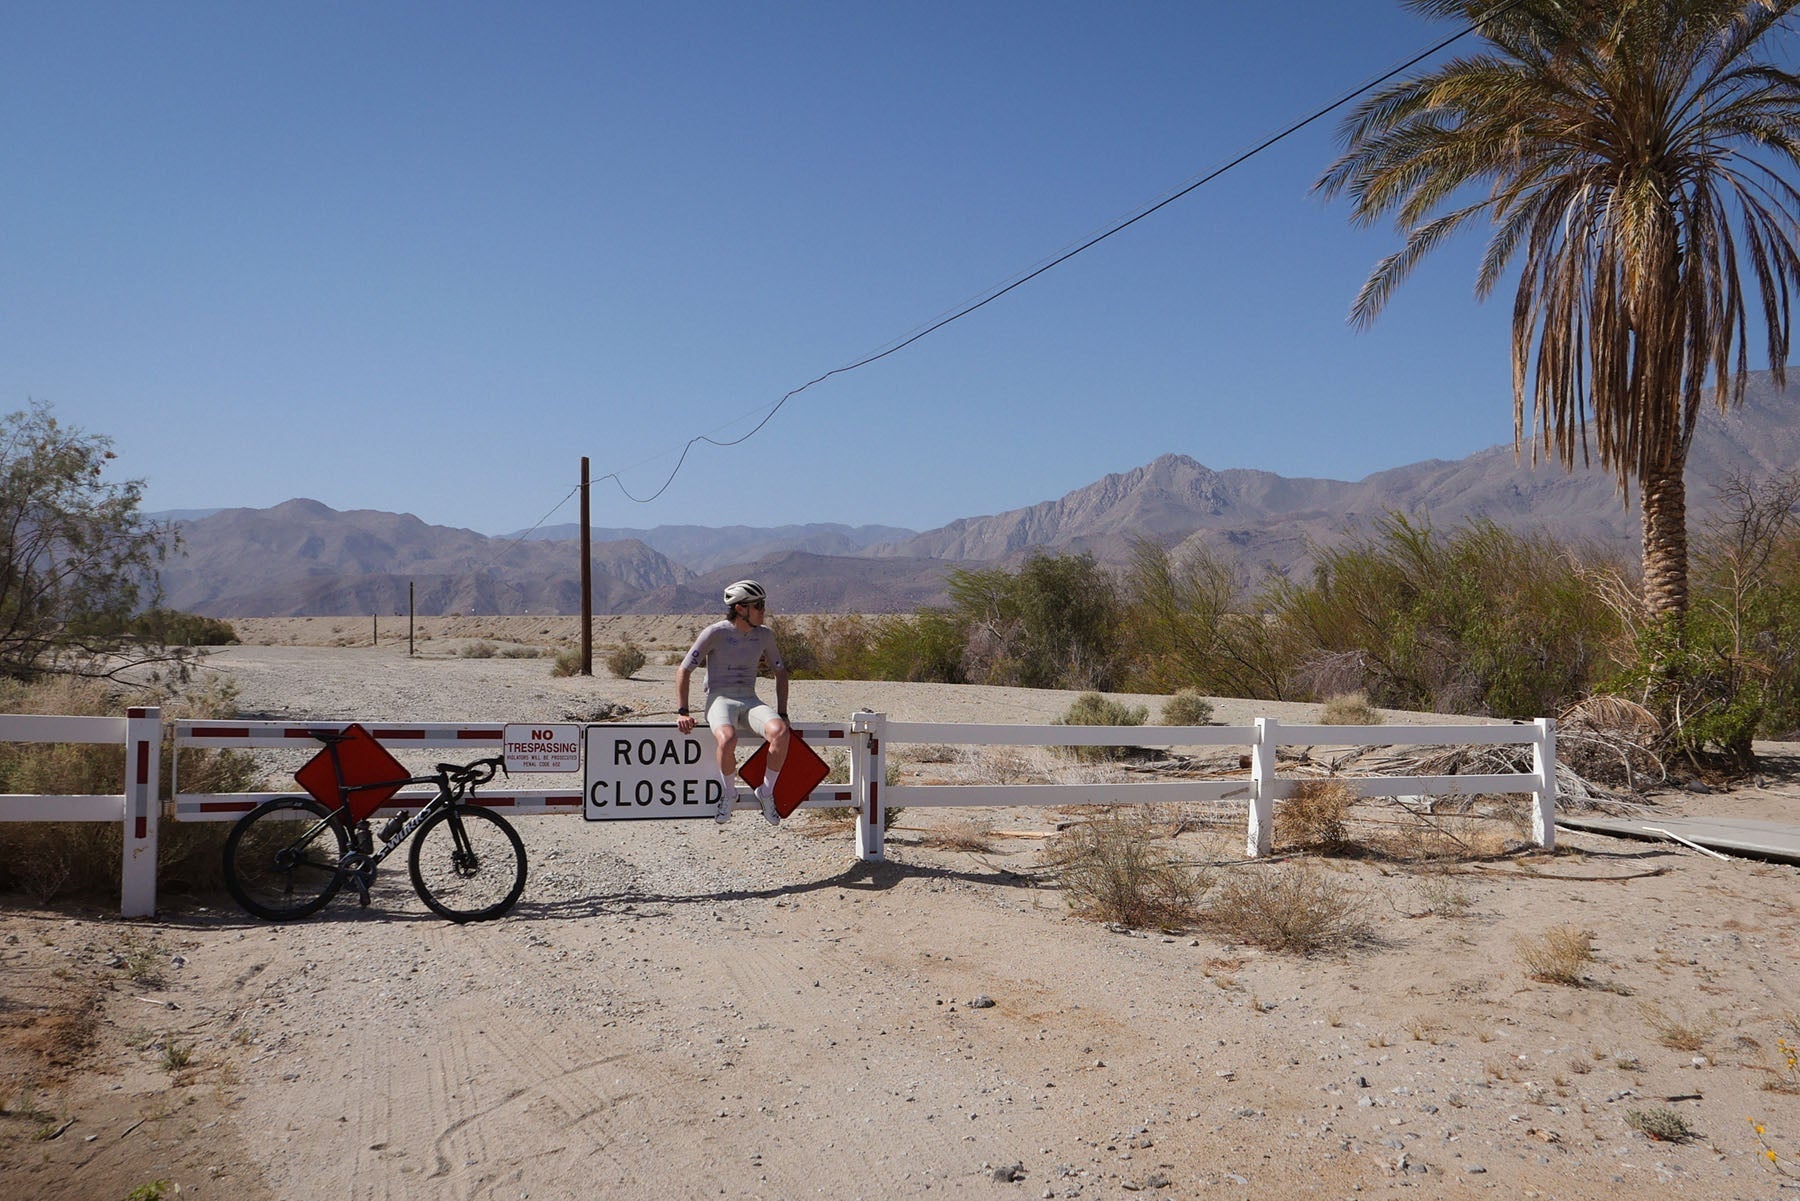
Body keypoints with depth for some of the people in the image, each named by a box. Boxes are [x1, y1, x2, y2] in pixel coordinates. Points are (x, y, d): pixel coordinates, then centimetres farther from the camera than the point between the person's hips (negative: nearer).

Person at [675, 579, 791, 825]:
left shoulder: (764, 635, 7)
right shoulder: (715, 633, -7)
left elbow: (780, 672, 19)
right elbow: (683, 670, -4)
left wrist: (782, 713, 10)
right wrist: (682, 712, -11)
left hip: (750, 700, 4)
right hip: (719, 699, -3)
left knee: (780, 732, -30)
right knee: (727, 740, -38)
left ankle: (767, 791, -8)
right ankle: (728, 794, -9)